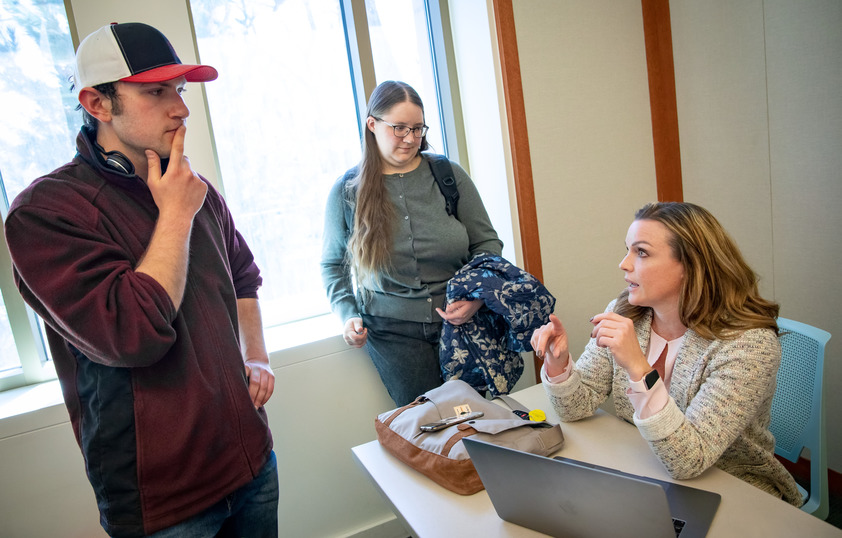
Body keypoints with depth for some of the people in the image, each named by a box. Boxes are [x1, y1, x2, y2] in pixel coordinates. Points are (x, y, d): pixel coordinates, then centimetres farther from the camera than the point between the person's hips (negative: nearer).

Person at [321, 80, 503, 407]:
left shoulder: (449, 175, 1)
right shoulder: (346, 191, 2)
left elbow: (487, 243, 6)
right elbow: (332, 264, 13)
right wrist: (347, 314, -3)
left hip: (461, 320, 1)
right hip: (392, 331, -1)